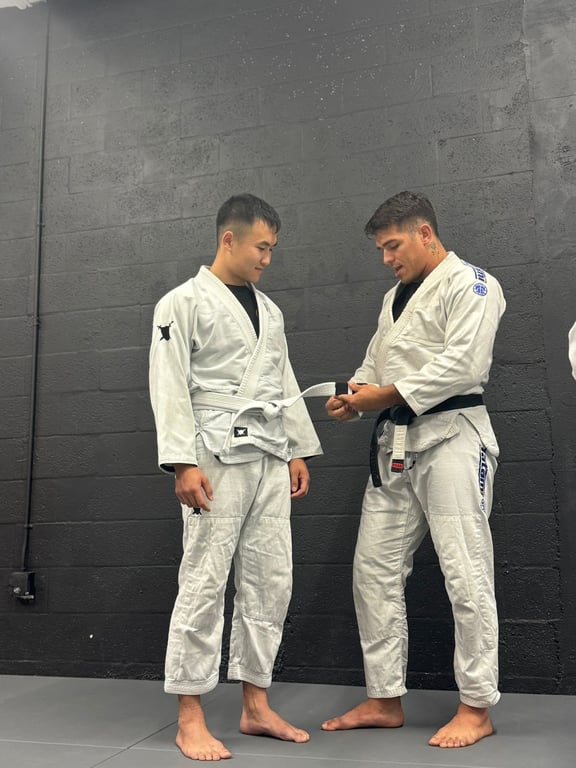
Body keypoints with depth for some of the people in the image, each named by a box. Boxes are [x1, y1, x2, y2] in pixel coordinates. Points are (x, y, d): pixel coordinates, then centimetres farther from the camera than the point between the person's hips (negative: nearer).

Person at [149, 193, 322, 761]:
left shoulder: (268, 309, 18)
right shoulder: (183, 303, -3)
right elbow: (169, 387, -10)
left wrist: (298, 451, 13)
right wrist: (182, 463, -17)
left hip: (270, 459, 7)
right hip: (217, 458, -7)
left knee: (269, 579, 8)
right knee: (205, 582, -4)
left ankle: (255, 706, 20)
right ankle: (190, 718, 10)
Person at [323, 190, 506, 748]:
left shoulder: (470, 284, -5)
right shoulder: (396, 296, 21)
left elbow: (463, 364, -17)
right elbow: (375, 363, 20)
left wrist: (385, 394, -16)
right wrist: (353, 394, -1)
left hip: (450, 435, -8)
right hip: (396, 442, 9)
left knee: (464, 575, -2)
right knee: (375, 570, 8)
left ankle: (477, 707, 14)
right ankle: (384, 700, 20)